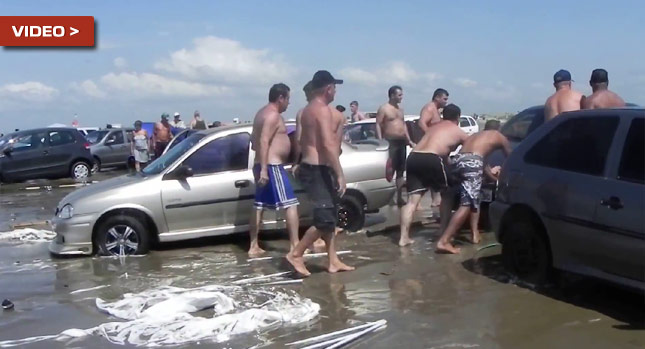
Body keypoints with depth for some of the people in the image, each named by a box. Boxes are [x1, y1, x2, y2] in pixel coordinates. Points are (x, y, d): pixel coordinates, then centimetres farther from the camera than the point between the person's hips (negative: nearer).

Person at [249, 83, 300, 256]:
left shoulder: (263, 113, 18)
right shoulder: (273, 115, -13)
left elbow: (255, 141, 25)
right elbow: (264, 142, -23)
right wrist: (264, 169, -28)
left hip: (262, 165, 10)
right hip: (272, 166, -10)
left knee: (260, 206, 10)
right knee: (291, 204, -8)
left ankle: (254, 247, 12)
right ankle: (295, 245, -9)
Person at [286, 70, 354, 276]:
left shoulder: (308, 110, 15)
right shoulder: (323, 110, -16)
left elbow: (304, 141, 23)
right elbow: (328, 144, -24)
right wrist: (340, 174, -23)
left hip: (311, 167, 10)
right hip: (318, 170, -10)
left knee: (330, 216, 13)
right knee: (325, 219, -7)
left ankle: (333, 261, 17)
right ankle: (296, 254, 0)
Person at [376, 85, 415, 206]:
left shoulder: (400, 109, 17)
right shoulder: (383, 108, -6)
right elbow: (378, 125, -10)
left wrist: (409, 140, 18)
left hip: (401, 142, 7)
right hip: (390, 142, -7)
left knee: (400, 171, 8)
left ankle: (399, 197, 13)